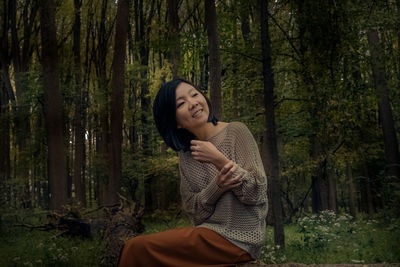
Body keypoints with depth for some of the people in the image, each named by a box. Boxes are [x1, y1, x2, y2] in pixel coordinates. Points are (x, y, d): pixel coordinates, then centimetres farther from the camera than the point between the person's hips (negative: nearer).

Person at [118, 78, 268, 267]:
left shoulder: (236, 132, -7)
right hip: (209, 230, 6)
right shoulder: (185, 154, 9)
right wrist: (218, 186, -17)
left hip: (239, 237, -5)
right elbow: (194, 211, 2)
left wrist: (219, 160, -21)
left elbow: (257, 194, -11)